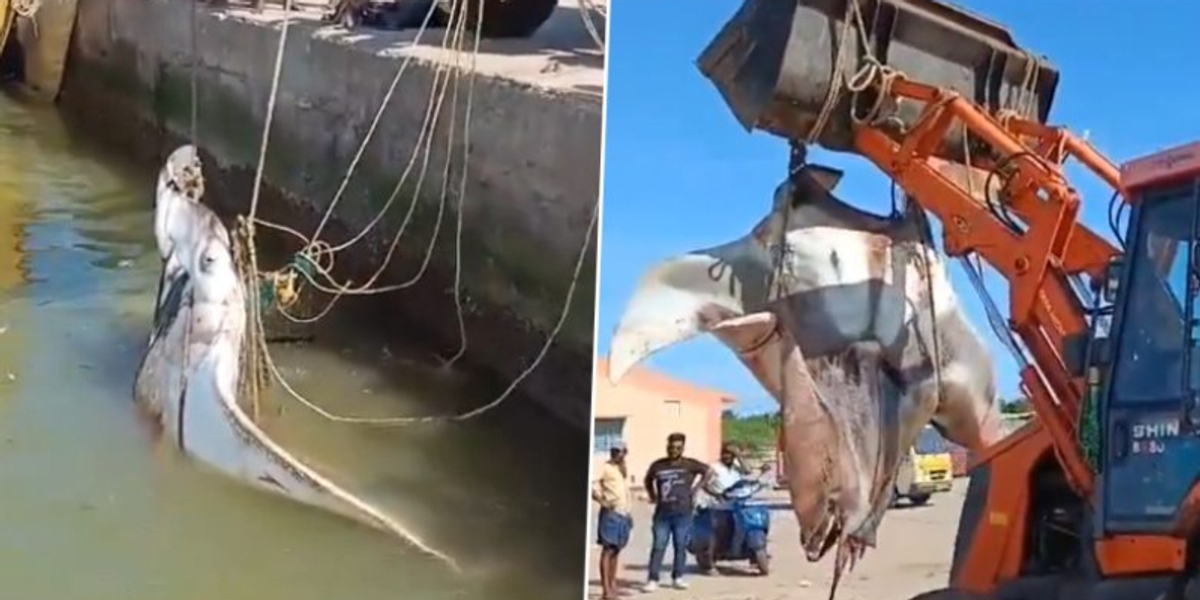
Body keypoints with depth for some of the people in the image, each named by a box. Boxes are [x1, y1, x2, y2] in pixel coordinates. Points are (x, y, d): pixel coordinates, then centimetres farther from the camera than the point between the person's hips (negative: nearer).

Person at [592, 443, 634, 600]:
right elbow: (592, 486, -17)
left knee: (616, 550, 12)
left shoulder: (624, 469, 16)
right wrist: (602, 501, -25)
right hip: (611, 513, -8)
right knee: (608, 549, -10)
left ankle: (613, 585, 19)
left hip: (624, 513, 8)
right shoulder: (605, 468, -7)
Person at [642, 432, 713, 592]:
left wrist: (695, 488, 6)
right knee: (658, 546, -4)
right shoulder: (657, 466, 4)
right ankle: (652, 580, -4)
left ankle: (677, 578, 17)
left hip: (683, 513, 0)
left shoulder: (689, 465, 0)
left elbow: (708, 472, 9)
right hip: (662, 513, 0)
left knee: (680, 546, 6)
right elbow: (648, 481, 22)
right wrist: (653, 496, 11)